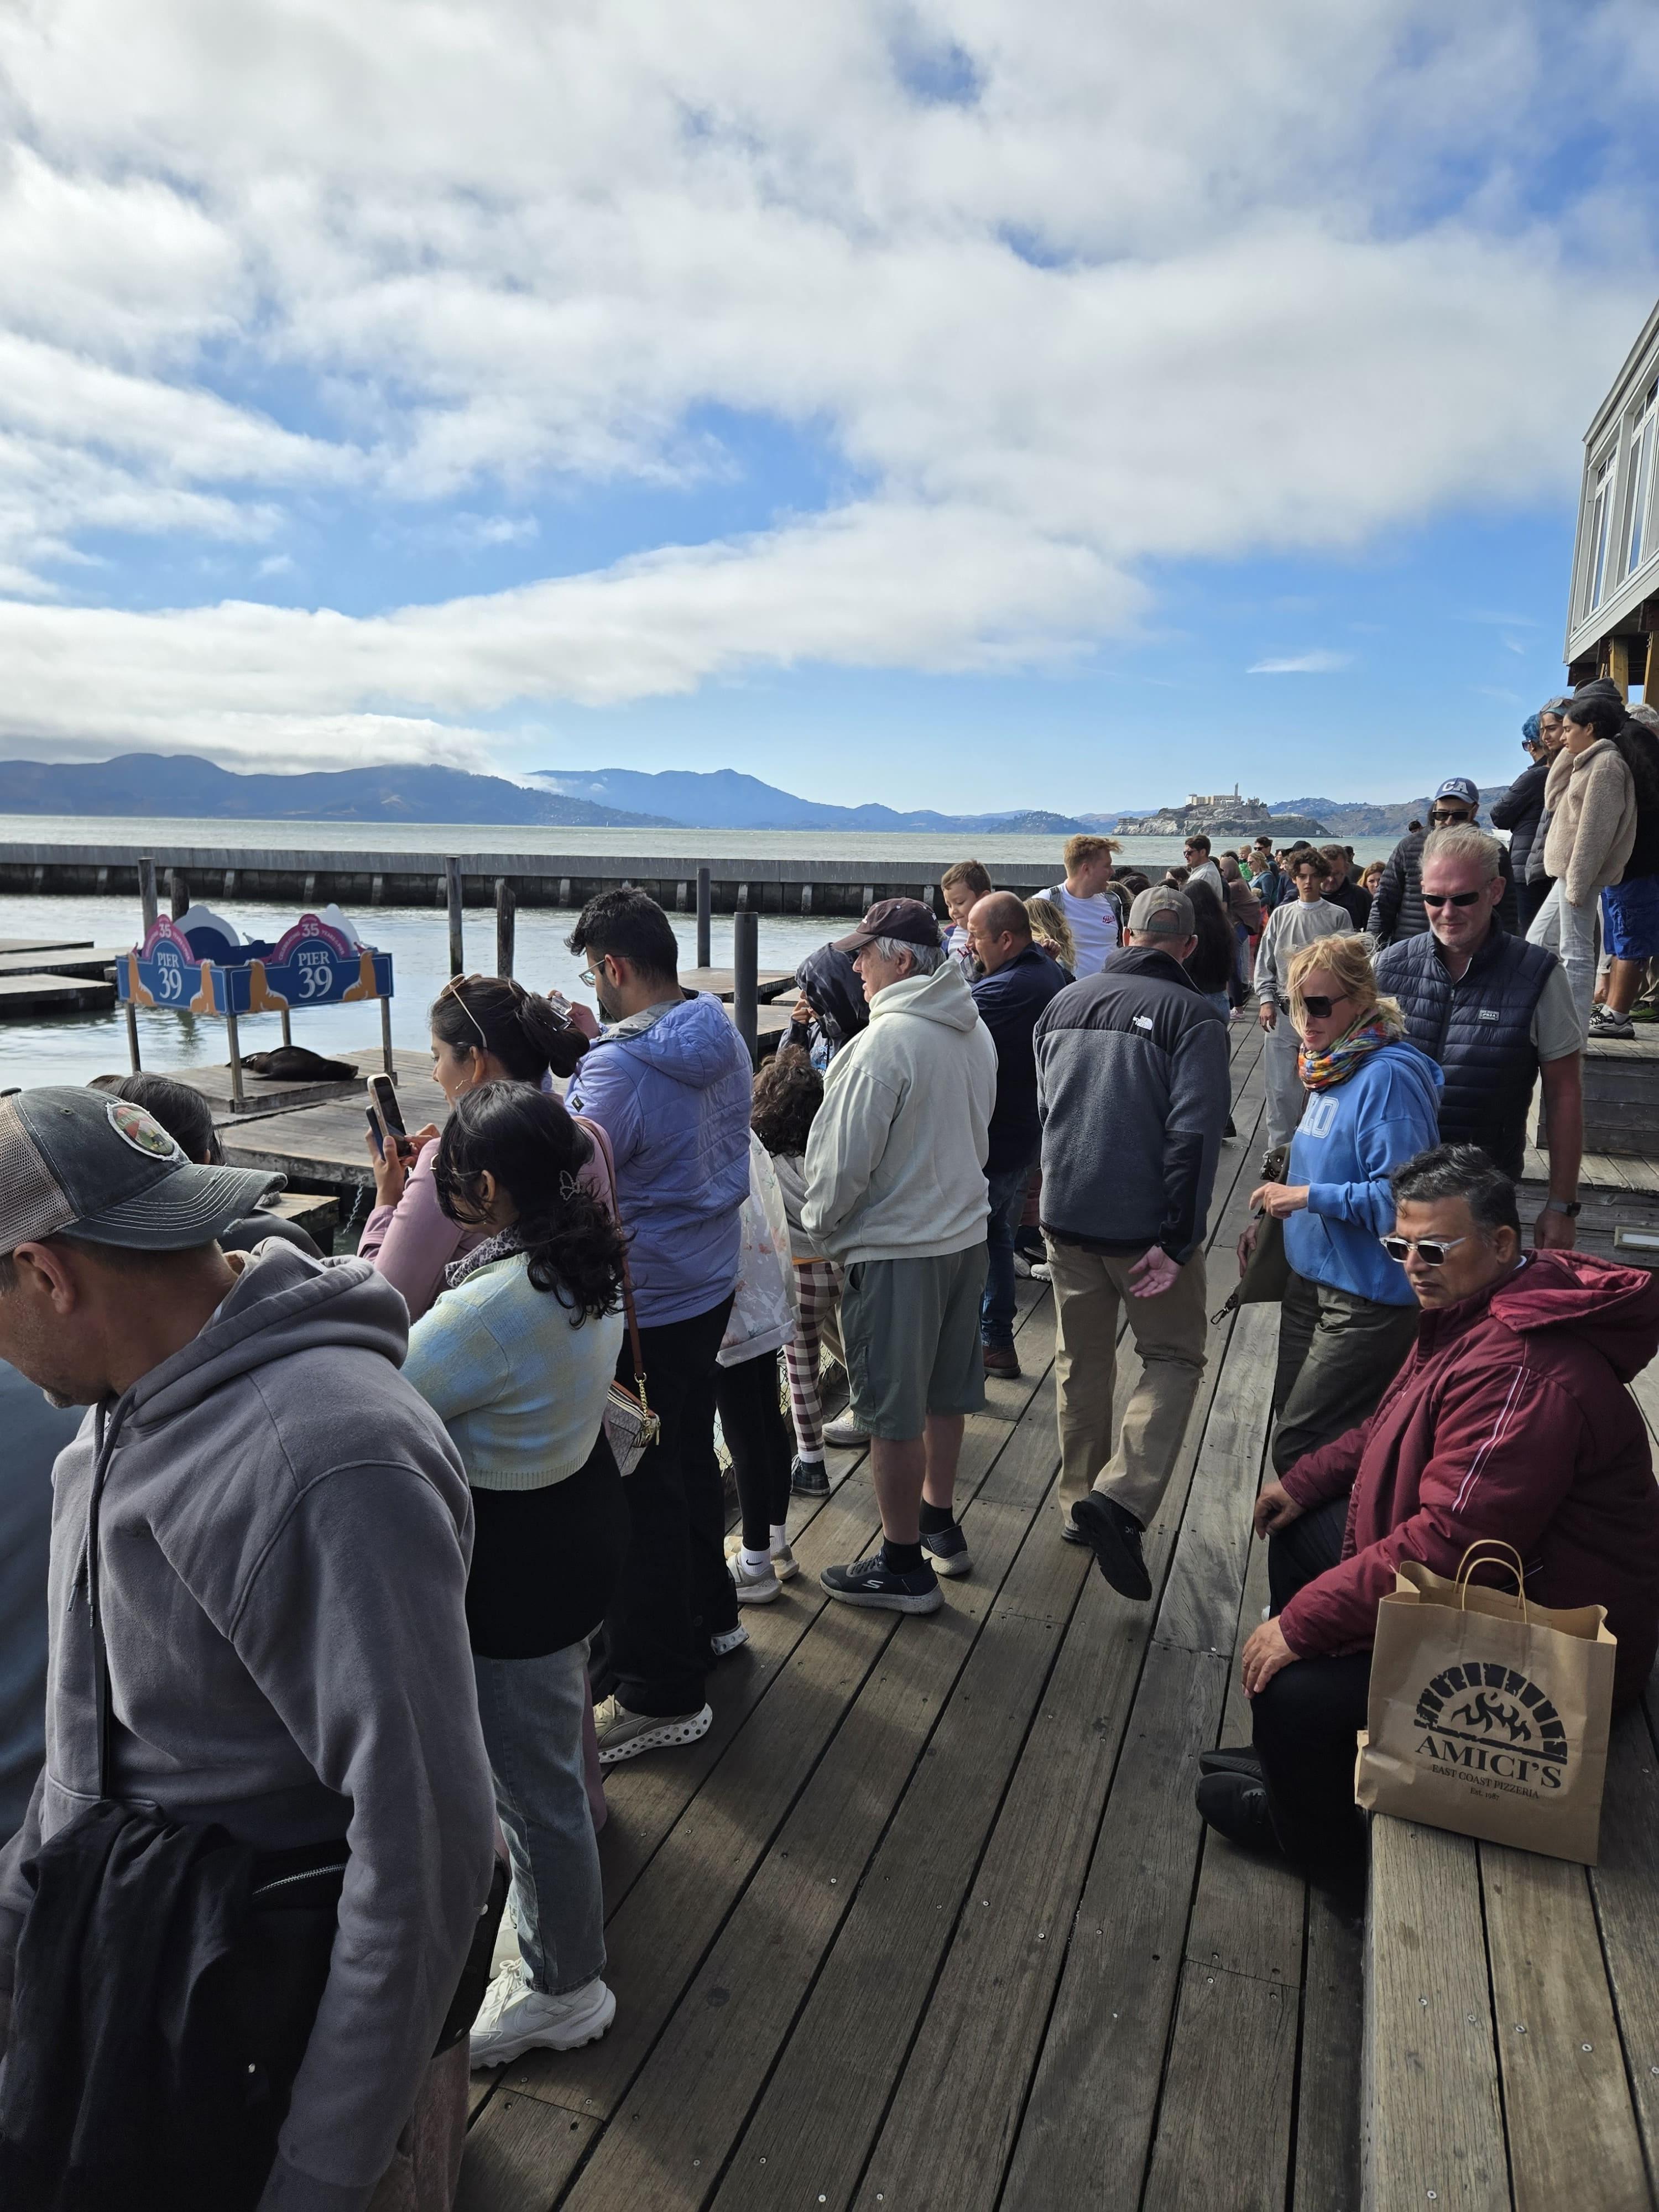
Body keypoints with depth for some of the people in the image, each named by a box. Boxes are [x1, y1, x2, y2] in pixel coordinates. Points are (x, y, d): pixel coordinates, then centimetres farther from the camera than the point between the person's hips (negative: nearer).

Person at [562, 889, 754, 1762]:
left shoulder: (621, 1066, -25)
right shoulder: (722, 1035, 3)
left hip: (642, 1306, -9)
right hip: (711, 1286, 9)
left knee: (639, 1492, 4)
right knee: (690, 1457, 24)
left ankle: (660, 1694, 17)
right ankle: (708, 1616, 42)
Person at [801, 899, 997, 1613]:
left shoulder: (884, 1042, -22)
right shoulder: (974, 1031, 4)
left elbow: (843, 1161, -18)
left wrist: (819, 1225, 0)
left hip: (895, 1249, -8)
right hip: (965, 1232, 8)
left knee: (894, 1413, 5)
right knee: (943, 1394, 21)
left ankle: (903, 1565, 18)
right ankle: (939, 1523, 38)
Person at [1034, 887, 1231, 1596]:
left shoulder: (1066, 1001, 8)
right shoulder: (1192, 1015, -9)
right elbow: (1194, 1133, -18)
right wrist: (1177, 1240, -16)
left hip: (1065, 1217, 5)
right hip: (1146, 1225, -5)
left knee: (1081, 1360, 18)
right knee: (1173, 1358, 9)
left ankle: (1078, 1502, 26)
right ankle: (1121, 1496, -8)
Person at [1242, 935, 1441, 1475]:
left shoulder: (1388, 1076, -21)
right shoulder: (1333, 1066, 8)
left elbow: (1399, 1196, -27)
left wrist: (1307, 1196, -22)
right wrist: (1271, 1219, 13)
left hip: (1368, 1298, -9)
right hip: (1313, 1278, 9)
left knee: (1299, 1451, -5)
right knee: (1289, 1424, 19)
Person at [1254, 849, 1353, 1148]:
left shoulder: (1339, 916, 3)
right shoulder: (1280, 915, 11)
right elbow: (1264, 964, 12)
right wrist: (1266, 1000, 0)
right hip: (1282, 1013, 2)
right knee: (1280, 1087, 3)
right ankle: (1279, 1147, 13)